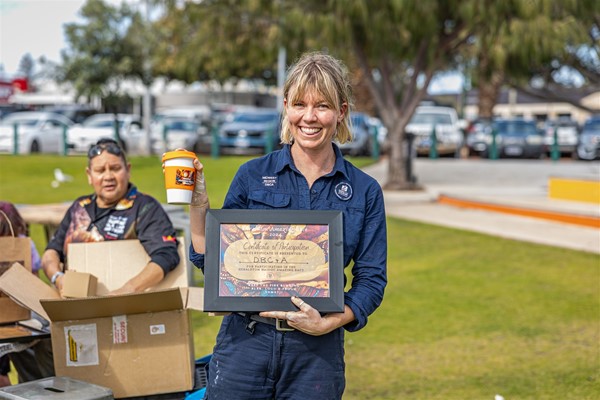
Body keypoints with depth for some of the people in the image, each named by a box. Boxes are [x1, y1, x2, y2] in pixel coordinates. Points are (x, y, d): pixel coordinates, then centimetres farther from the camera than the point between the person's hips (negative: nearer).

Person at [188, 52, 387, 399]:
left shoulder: (364, 191, 3)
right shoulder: (253, 175, 2)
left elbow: (372, 279, 2)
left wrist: (328, 322, -12)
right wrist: (197, 204, -8)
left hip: (317, 351, 0)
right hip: (246, 341, 0)